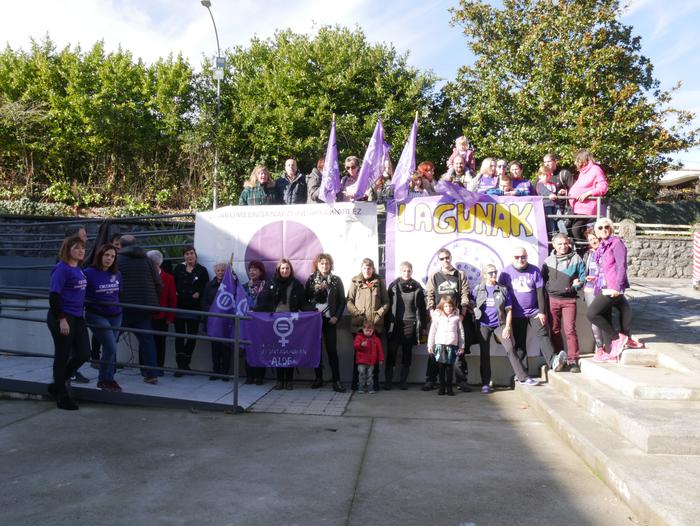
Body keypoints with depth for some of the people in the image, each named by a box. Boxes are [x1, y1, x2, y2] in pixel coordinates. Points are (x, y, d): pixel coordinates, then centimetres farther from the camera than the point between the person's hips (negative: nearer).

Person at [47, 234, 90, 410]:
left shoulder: (79, 269, 11)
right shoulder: (61, 268, -13)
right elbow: (54, 296, -17)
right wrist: (62, 319, -20)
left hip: (77, 318, 8)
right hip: (61, 318, -8)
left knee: (84, 354, 8)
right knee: (63, 356, 3)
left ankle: (59, 384, 28)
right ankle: (62, 397, 17)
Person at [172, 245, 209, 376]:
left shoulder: (202, 270, 5)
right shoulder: (178, 268, 8)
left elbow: (206, 287, 4)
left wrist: (199, 293, -12)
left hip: (194, 308, 0)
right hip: (179, 306, 0)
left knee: (192, 336, 5)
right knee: (179, 336, -2)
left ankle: (186, 363, 19)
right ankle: (180, 365, -1)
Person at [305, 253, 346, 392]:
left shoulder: (336, 280, 3)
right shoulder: (311, 280, 6)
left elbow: (342, 301, 2)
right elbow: (305, 299, 6)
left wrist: (336, 317, -6)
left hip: (329, 320, -2)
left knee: (332, 350, -5)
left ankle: (336, 380, -4)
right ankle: (318, 378, 14)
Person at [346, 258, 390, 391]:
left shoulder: (379, 282, 10)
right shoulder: (355, 282, 7)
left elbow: (386, 302, 7)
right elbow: (349, 301, 1)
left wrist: (379, 314, -6)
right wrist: (357, 314, -10)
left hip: (376, 324, 1)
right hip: (358, 324, -1)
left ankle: (374, 382, 10)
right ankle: (356, 382, 6)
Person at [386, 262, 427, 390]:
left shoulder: (417, 287, 4)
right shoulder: (393, 286, 3)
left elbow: (422, 307, 6)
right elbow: (388, 305, 3)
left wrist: (423, 326, 4)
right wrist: (387, 324, -2)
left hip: (410, 324, 1)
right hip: (395, 324, -1)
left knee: (407, 353, 6)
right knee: (391, 352, -2)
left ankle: (403, 381, 14)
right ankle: (388, 381, 6)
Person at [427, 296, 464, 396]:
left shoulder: (456, 317, 8)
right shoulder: (437, 316, 6)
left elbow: (461, 332, 11)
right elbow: (432, 331, 7)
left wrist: (462, 346, 10)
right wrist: (430, 346, 5)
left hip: (452, 345, 0)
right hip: (440, 344, 0)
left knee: (450, 366, 2)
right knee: (441, 366, 1)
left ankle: (449, 387, 9)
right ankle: (442, 387, 9)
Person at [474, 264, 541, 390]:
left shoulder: (503, 290, 2)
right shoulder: (478, 289, 3)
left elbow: (508, 310, 2)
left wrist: (507, 327, -5)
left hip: (499, 324, 0)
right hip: (484, 325, 0)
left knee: (510, 349, -8)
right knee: (484, 353, 1)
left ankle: (523, 377, -2)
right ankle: (485, 383, 7)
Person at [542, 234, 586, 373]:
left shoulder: (576, 259, 4)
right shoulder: (548, 261, 10)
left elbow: (583, 276, 6)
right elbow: (543, 279, 15)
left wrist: (577, 284, -12)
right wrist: (549, 289, 0)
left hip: (569, 300, -3)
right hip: (553, 299, 3)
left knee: (570, 329, -9)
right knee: (554, 330, 7)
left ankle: (573, 360, -4)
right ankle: (558, 358, 18)